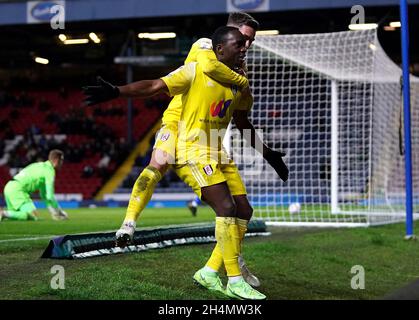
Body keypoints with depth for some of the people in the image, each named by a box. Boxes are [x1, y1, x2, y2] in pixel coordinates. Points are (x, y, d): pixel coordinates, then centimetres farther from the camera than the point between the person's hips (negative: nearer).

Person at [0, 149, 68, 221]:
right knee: (34, 216, -16)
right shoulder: (50, 170, -4)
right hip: (17, 190, -10)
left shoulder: (42, 166, 25)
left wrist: (53, 212, 25)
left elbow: (44, 194, 30)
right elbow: (49, 196, -9)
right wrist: (59, 211, 3)